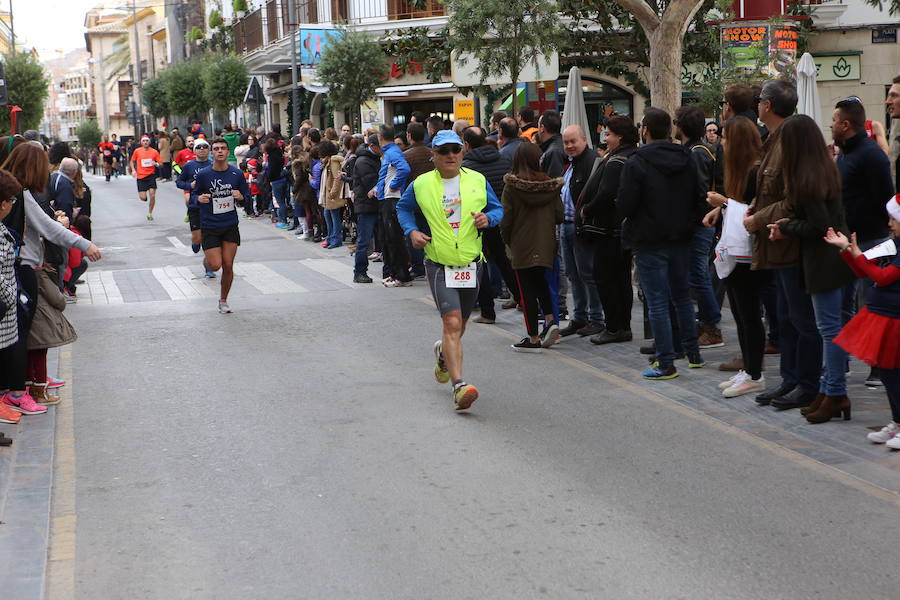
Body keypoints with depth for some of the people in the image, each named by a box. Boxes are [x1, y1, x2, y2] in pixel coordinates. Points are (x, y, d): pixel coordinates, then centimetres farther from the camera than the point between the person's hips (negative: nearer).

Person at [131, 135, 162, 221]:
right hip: (141, 176, 0)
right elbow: (132, 161, 13)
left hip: (151, 175, 1)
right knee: (143, 198, -6)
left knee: (152, 196, -7)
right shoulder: (137, 151, 0)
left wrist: (156, 164, -17)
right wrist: (134, 170, -2)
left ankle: (150, 213, 13)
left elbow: (161, 164, 5)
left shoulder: (154, 152, 0)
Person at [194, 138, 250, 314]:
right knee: (215, 265, -9)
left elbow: (246, 196, 9)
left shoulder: (237, 174, -1)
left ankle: (223, 301, 21)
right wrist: (199, 198, -18)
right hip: (209, 226, -2)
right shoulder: (203, 175, -7)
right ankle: (207, 259, 30)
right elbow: (194, 195, 5)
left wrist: (240, 196, -13)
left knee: (228, 266, 2)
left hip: (230, 226, 2)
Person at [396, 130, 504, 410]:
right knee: (452, 322, -17)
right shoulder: (421, 185, -1)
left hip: (471, 262, 3)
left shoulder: (477, 181, 3)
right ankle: (459, 386, -20)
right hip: (439, 264, -3)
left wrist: (488, 218, -11)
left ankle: (443, 351, 52)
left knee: (459, 324, 18)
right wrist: (412, 231, -2)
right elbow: (403, 208, 16)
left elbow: (497, 208, 12)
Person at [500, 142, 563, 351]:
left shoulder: (511, 187, -11)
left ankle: (533, 338, 4)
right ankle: (550, 320, 7)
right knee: (540, 280, 24)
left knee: (527, 289, 2)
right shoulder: (550, 185, -3)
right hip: (546, 244, 4)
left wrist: (508, 241, 6)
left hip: (522, 245, -4)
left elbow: (506, 220, -10)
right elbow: (559, 216, 0)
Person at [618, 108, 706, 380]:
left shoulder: (637, 162, -15)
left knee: (657, 302, -2)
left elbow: (625, 205, -17)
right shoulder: (686, 159, 4)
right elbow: (699, 200, 6)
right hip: (680, 239, 6)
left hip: (650, 242, -6)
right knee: (682, 296, 19)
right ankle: (693, 354, 26)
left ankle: (666, 363, -1)